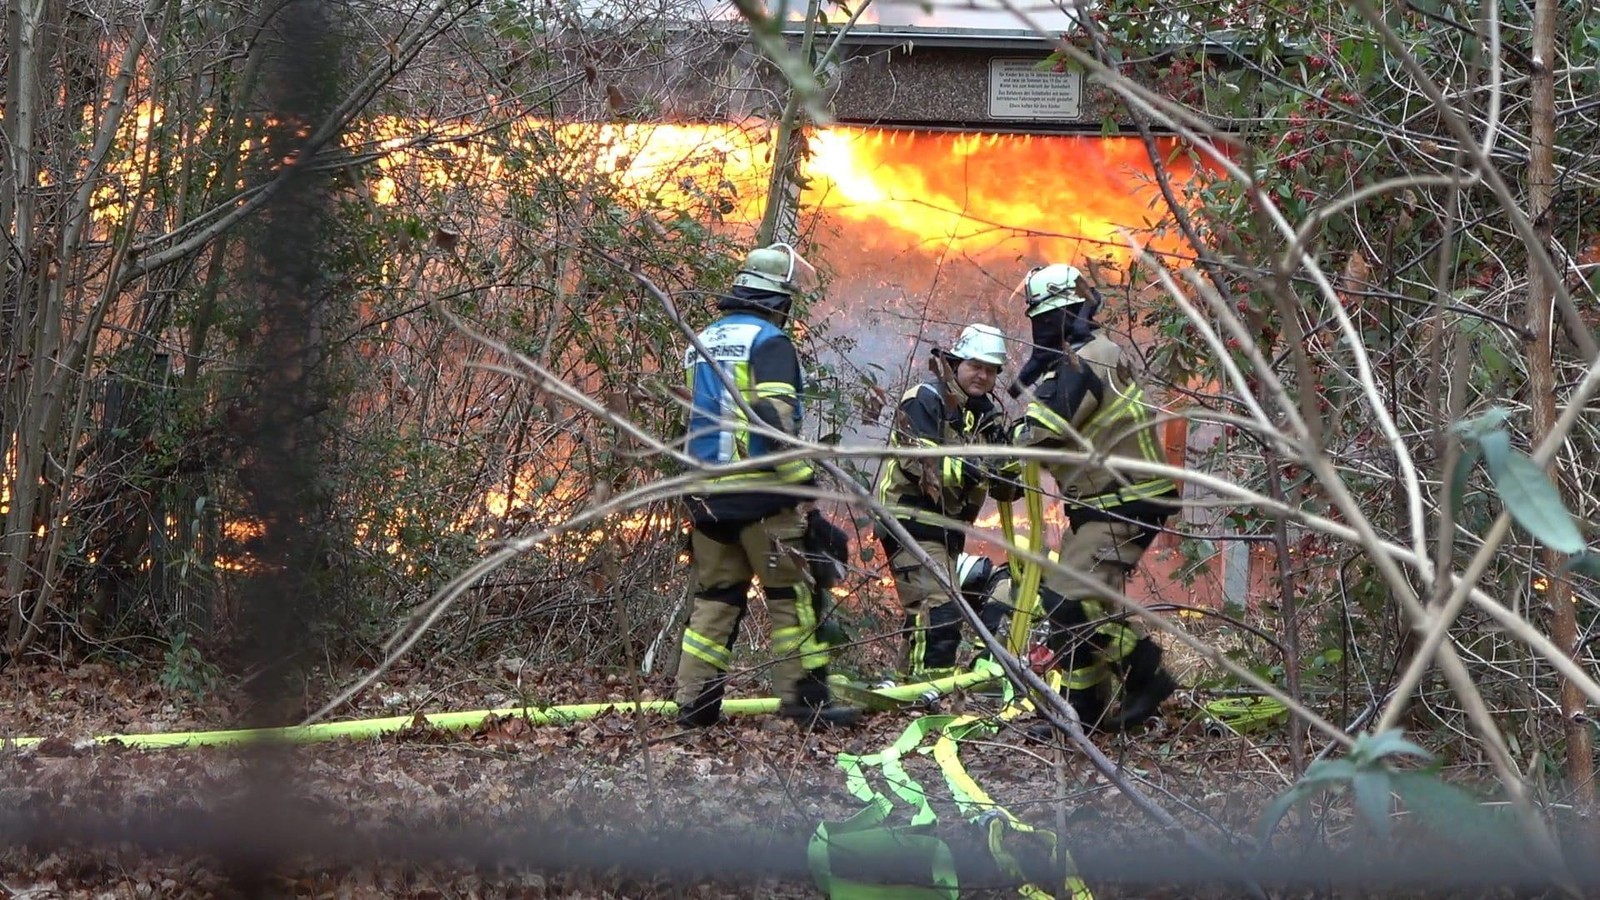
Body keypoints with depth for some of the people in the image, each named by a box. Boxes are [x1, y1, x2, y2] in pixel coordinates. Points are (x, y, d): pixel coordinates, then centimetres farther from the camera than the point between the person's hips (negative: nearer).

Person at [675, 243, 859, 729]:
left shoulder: (702, 343, 17)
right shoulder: (769, 342, -9)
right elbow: (774, 418, -19)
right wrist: (801, 480, -14)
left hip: (708, 491, 8)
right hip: (761, 493, -7)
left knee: (715, 597, 10)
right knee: (792, 595, -2)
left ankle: (695, 701, 7)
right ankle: (805, 696, -3)